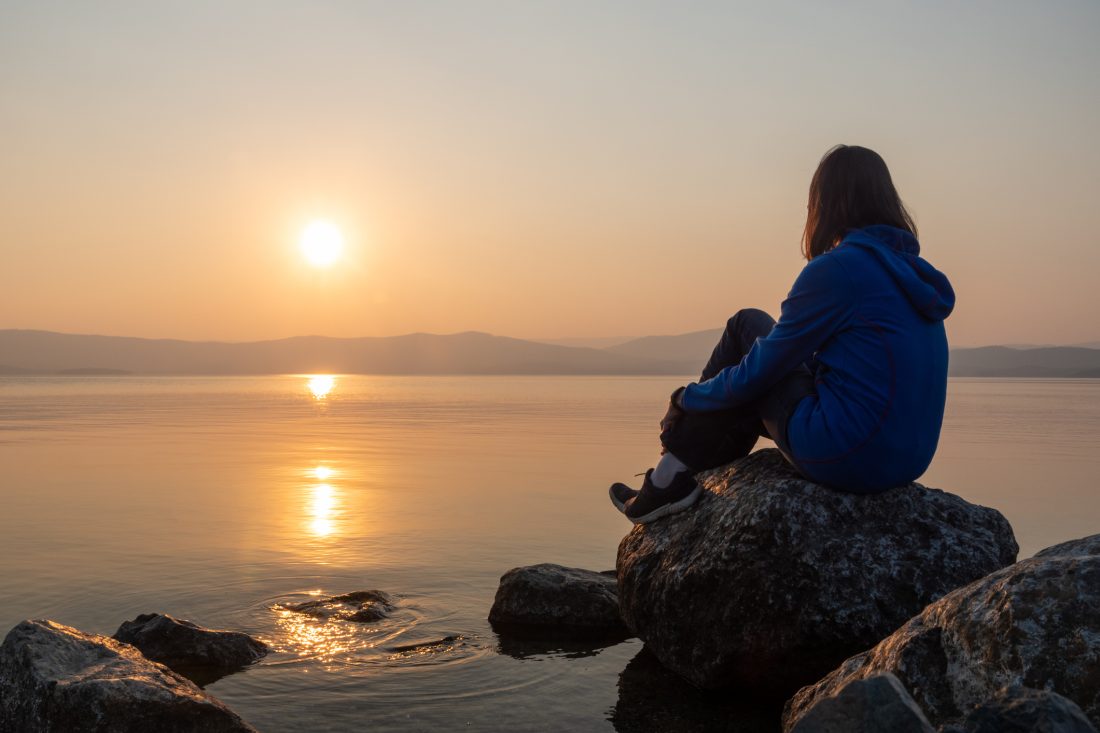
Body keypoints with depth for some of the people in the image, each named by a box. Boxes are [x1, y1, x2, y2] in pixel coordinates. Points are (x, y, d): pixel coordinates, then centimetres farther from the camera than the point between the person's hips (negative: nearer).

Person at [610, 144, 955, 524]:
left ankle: (670, 479, 12)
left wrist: (689, 397, 10)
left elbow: (760, 370, -7)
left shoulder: (835, 268, -12)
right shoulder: (911, 270, 13)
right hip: (909, 461, 8)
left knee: (747, 326, 6)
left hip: (846, 459, -8)